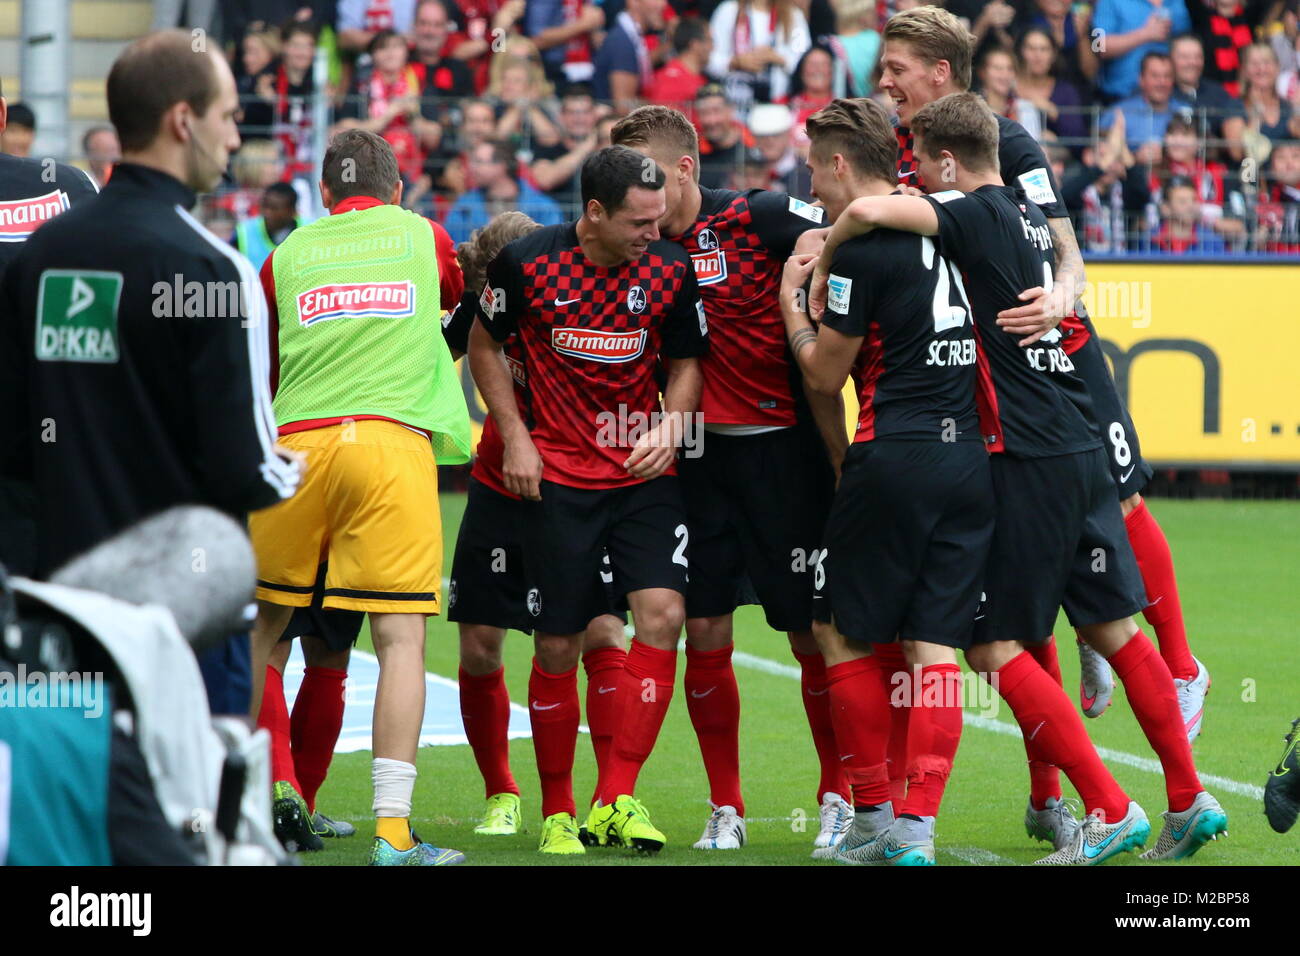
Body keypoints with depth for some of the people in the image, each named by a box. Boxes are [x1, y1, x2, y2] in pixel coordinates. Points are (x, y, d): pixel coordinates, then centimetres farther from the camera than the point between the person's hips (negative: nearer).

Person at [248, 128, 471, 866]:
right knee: (402, 638, -4)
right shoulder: (423, 236, 16)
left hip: (296, 441, 2)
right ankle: (393, 831, -12)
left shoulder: (288, 253, 17)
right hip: (394, 440, -2)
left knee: (259, 628, 15)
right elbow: (456, 305, 39)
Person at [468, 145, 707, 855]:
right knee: (557, 648, -1)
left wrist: (670, 427, -10)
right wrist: (516, 436, -3)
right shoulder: (525, 264, -10)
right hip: (557, 477, -2)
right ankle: (558, 810, 16)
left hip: (644, 472, 2)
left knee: (662, 615, -15)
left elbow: (686, 363, 9)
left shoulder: (670, 271, -5)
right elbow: (484, 345, 6)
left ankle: (615, 802, -8)